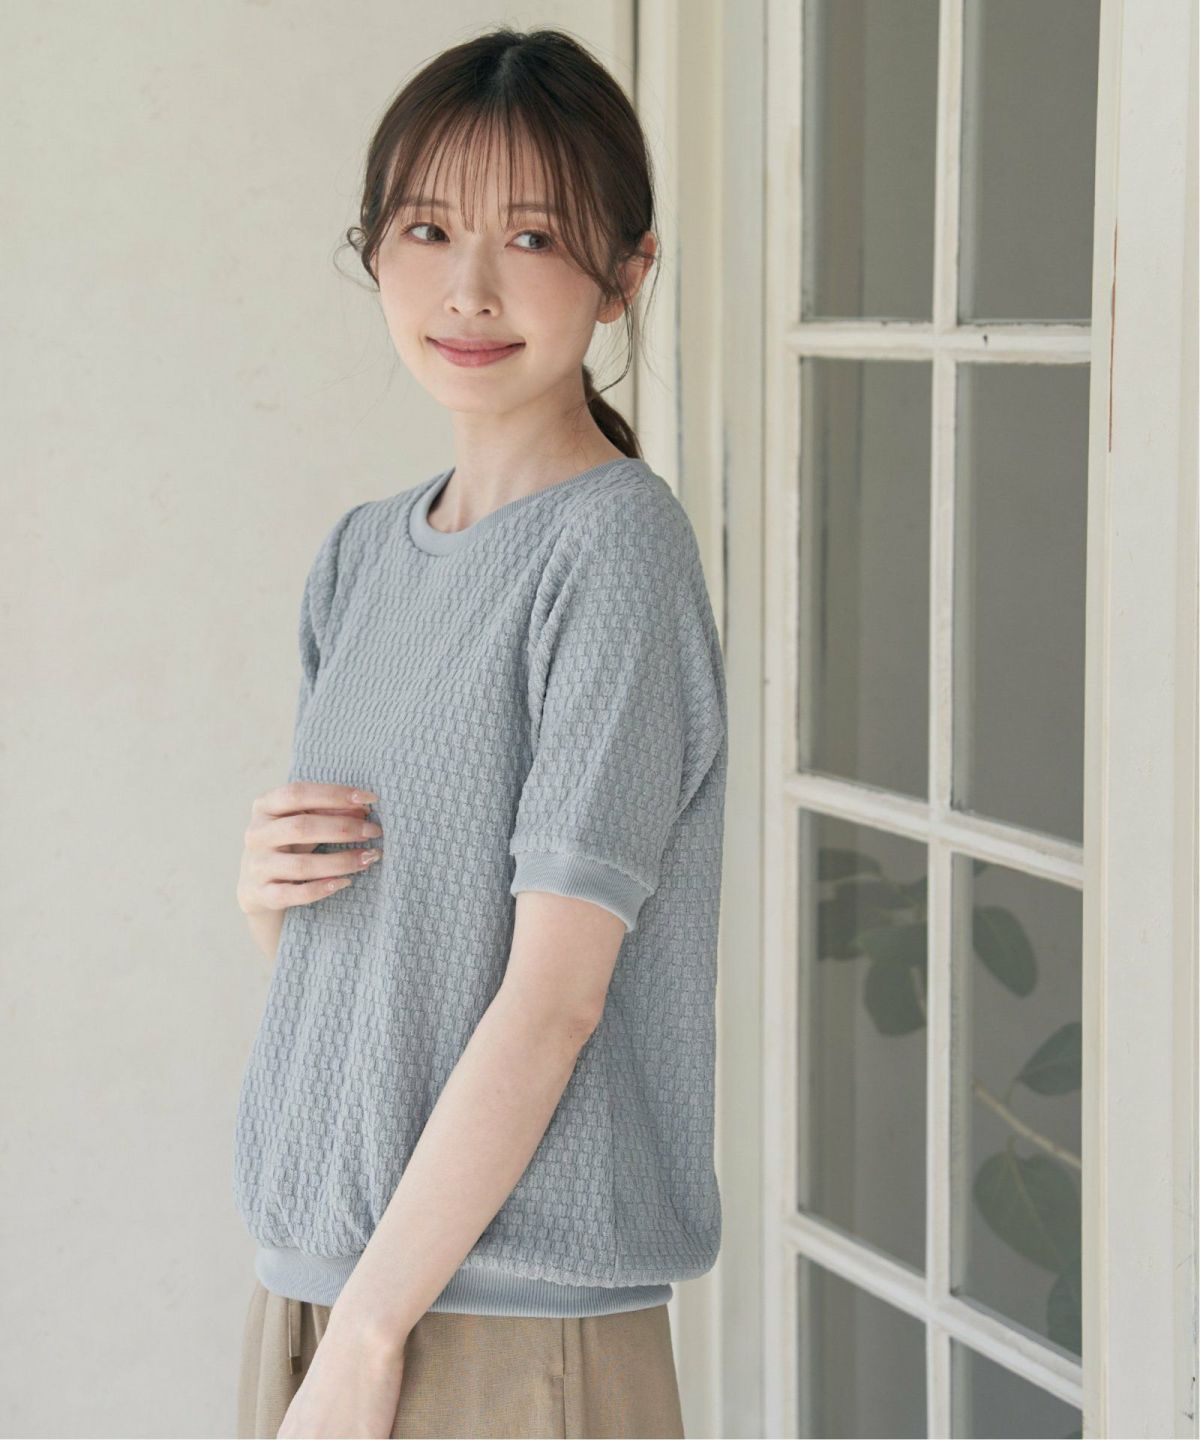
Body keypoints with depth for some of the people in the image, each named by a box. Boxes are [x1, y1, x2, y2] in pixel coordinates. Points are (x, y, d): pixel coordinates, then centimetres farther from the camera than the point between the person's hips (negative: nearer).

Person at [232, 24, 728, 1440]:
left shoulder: (618, 547, -12)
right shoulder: (362, 553, 9)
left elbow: (554, 994, -16)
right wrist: (264, 887, -5)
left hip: (514, 1311, -6)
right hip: (307, 1271, 6)